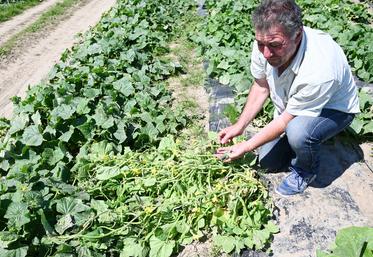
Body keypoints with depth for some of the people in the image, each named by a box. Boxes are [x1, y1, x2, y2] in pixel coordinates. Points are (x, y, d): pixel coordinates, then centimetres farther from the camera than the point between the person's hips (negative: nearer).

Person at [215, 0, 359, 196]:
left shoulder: (319, 71, -43)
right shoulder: (265, 43, -26)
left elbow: (287, 119, -29)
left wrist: (246, 147, -24)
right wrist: (239, 126, -10)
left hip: (333, 108, -5)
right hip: (289, 107, 6)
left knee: (298, 132, -38)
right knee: (268, 162, 7)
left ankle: (306, 171, -5)